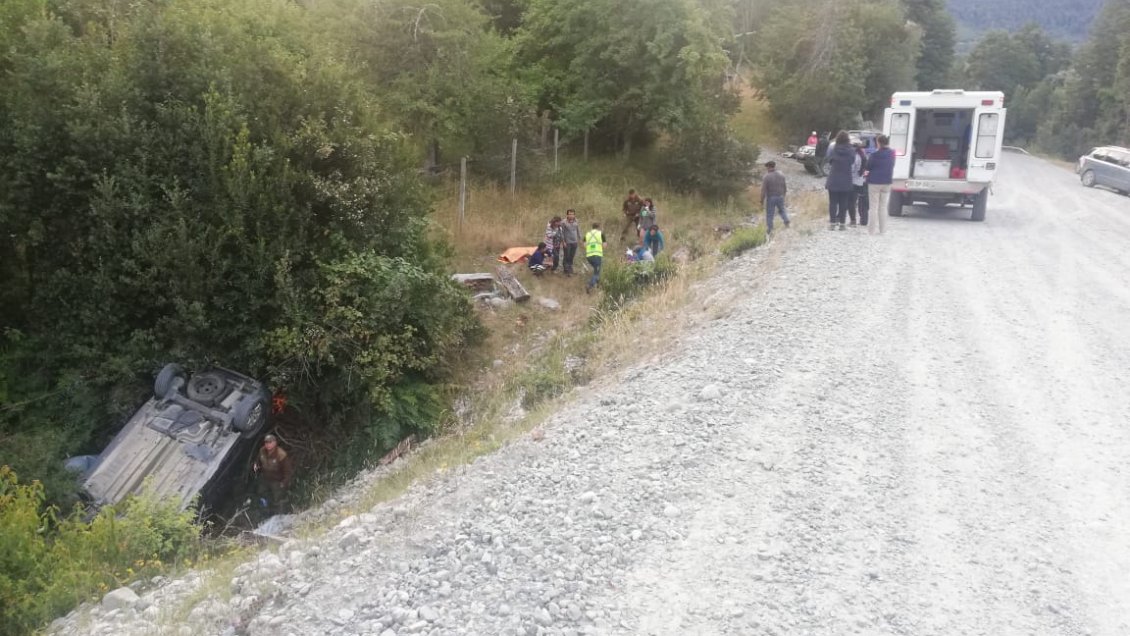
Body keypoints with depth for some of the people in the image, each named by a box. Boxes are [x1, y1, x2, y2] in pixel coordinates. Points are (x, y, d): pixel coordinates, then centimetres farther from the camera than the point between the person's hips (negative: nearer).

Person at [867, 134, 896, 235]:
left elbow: (868, 166, -6)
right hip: (887, 182, 5)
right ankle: (882, 229, 13)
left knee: (874, 207, 2)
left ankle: (872, 229, 1)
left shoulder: (875, 155, -17)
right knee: (883, 207, 12)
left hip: (875, 182, -4)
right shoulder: (892, 154, 0)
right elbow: (892, 166, 12)